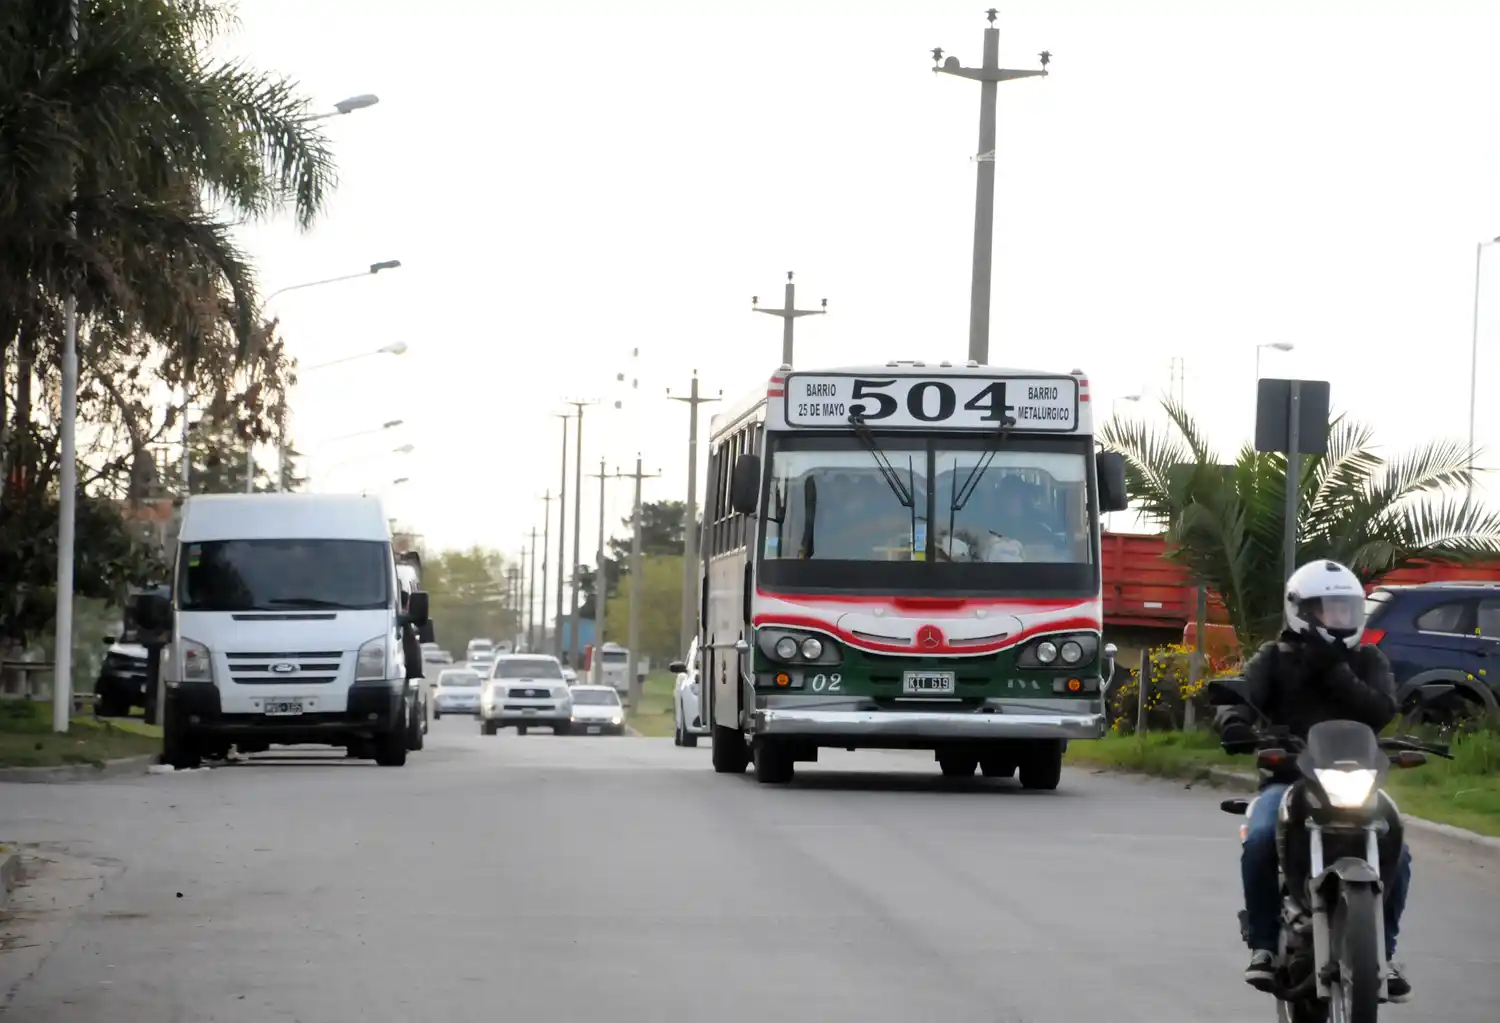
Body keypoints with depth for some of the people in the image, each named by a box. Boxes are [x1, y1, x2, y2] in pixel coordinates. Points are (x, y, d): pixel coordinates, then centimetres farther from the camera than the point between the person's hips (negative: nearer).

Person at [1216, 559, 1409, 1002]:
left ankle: (1382, 951, -3)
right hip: (1290, 777, -1)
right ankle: (1264, 944, -16)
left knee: (1395, 852, -23)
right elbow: (1241, 694, -9)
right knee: (1260, 841, -32)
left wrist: (1334, 672, -15)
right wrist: (1234, 721, -33)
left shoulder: (1367, 661, 12)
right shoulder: (1275, 659, 8)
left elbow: (1382, 710, -7)